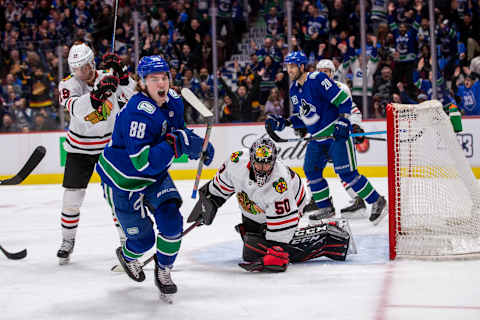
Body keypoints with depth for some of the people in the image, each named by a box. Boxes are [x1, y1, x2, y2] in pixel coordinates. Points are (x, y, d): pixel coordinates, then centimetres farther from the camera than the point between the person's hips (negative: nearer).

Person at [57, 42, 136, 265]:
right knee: (72, 196, -1)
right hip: (80, 148, 0)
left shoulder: (108, 78, -8)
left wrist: (120, 72, -29)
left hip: (110, 144, 0)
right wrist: (97, 94, -46)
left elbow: (130, 95, -17)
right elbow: (76, 108, -31)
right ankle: (67, 241, 16)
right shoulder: (68, 84, -12)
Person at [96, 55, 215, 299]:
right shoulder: (139, 113, -32)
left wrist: (198, 144, -2)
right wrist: (176, 144, -42)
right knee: (143, 238, 3)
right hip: (123, 180, -6)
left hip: (155, 175, 6)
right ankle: (127, 255, 41)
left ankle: (163, 270, 14)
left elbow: (178, 129, 15)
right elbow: (143, 162, -37)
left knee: (171, 220, -11)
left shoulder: (173, 101, -7)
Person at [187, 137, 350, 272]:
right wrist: (210, 199, 5)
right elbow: (223, 182, -4)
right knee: (251, 253, 13)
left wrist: (276, 252, -37)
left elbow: (283, 221, -36)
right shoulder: (238, 161, -29)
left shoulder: (279, 183, -42)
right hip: (253, 212, 6)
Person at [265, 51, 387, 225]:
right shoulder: (294, 90, 10)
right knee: (311, 170, 5)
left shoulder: (317, 79, -17)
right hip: (317, 137, 9)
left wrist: (342, 122, -22)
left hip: (337, 132, -9)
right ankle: (326, 208, 16)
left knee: (346, 172, -13)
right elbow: (302, 117, 17)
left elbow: (344, 100, -18)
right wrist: (283, 123, 4)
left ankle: (377, 201, -2)